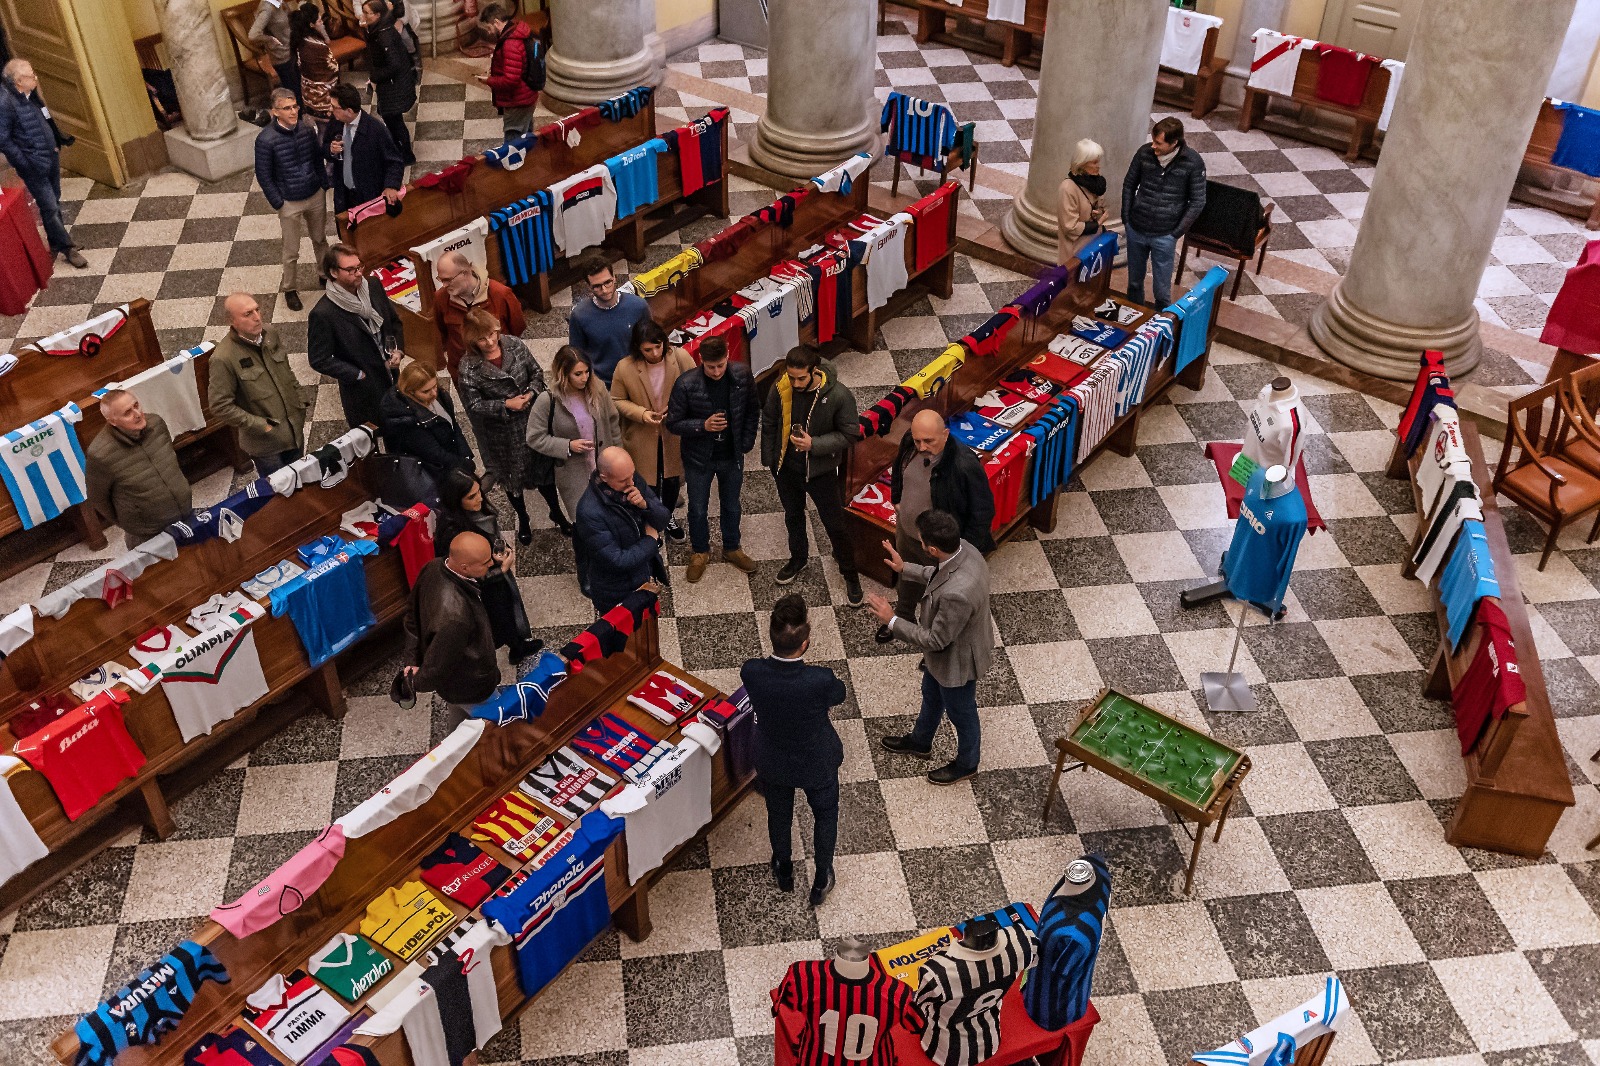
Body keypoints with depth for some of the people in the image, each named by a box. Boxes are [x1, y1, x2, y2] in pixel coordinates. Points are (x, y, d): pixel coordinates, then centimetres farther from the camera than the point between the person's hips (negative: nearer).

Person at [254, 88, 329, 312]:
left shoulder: (307, 128, -9)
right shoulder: (266, 139, -22)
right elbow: (264, 176, -13)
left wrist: (324, 184, 5)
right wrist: (278, 204, -11)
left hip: (316, 196, 4)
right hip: (290, 203, -4)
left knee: (320, 239, 24)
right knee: (291, 252, 10)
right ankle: (288, 289, 31)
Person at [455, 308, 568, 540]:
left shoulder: (514, 345, -12)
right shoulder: (469, 366, -21)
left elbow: (536, 372, 0)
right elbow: (473, 405, -17)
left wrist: (532, 392, -19)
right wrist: (506, 405, -24)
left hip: (532, 420, 2)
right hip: (501, 432, -2)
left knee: (544, 468, 18)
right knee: (512, 476, 20)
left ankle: (556, 513, 43)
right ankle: (522, 520, 45)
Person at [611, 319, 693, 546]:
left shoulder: (681, 357, -18)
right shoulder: (625, 368, -21)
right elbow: (617, 401, -7)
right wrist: (641, 413, -23)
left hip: (675, 435, 2)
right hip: (643, 439, -2)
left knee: (672, 478, 23)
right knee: (649, 484, 15)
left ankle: (667, 518, 51)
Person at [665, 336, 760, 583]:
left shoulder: (742, 375, -16)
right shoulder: (686, 384, -25)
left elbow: (752, 410, 1)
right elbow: (673, 423, -15)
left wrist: (746, 442, -3)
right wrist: (703, 426, -30)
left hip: (732, 456, 2)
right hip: (699, 458, -2)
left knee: (732, 506, 22)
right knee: (698, 509, 17)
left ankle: (731, 549, 46)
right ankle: (700, 552, 42)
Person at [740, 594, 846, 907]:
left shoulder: (751, 672, -32)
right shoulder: (821, 681, -38)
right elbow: (840, 694, -12)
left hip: (773, 762, 2)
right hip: (817, 764, -2)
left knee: (779, 814, 31)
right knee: (825, 814, 29)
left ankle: (783, 871, 56)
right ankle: (821, 880, 48)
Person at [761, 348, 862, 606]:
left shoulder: (839, 396, -26)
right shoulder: (780, 388, -17)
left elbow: (848, 434, -15)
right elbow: (769, 424, -1)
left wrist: (813, 444, -28)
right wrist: (768, 460, 4)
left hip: (821, 470, -3)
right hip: (786, 468, 3)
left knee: (835, 525, 11)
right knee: (793, 517, 26)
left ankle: (850, 574, 32)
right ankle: (798, 558, 52)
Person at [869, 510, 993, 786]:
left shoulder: (957, 594, -46)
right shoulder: (963, 548, -20)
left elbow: (936, 640, -30)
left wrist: (892, 620, -23)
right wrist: (906, 568, 7)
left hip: (957, 661, -8)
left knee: (961, 714, 22)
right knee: (931, 696, 33)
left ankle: (966, 764, 50)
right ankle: (920, 742, 60)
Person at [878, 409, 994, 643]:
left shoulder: (964, 465, -36)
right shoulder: (909, 444, -18)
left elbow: (983, 510, -24)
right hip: (905, 532, 6)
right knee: (906, 580, 33)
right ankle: (903, 618, 62)